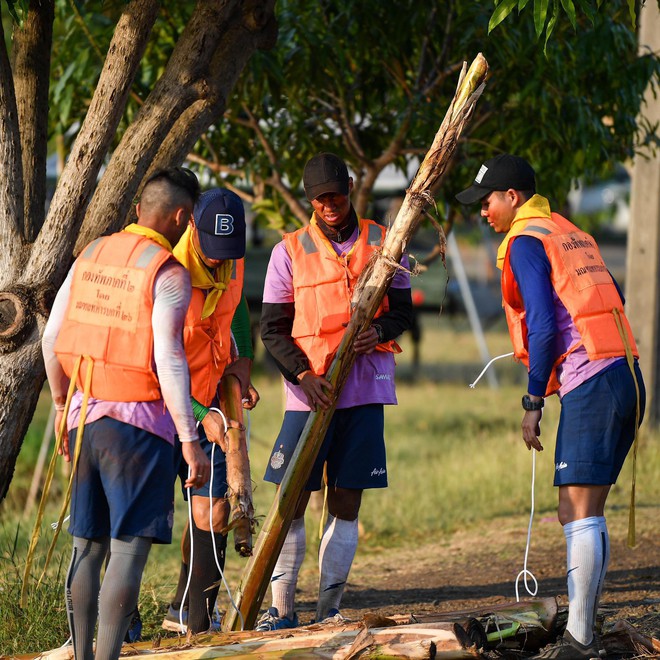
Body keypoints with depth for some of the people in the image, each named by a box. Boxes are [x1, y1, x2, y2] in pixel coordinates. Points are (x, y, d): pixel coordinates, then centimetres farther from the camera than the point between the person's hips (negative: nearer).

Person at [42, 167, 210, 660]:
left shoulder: (92, 254, 9)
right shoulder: (168, 273, -10)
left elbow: (52, 338, 11)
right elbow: (168, 362, -16)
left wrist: (63, 405, 24)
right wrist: (190, 441, -15)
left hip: (85, 416, 6)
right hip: (139, 419, -6)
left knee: (88, 545, 13)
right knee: (129, 547, -6)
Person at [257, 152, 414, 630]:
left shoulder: (383, 244, 8)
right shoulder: (290, 251, 3)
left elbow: (402, 310, 10)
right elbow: (273, 329, 3)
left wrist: (378, 331, -13)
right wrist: (304, 375, -12)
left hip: (365, 388, 1)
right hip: (309, 391, -1)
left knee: (346, 502, 3)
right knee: (291, 500, -4)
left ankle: (330, 607, 7)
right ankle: (282, 608, 1)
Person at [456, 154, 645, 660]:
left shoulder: (526, 241, -4)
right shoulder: (574, 234, 21)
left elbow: (543, 326, -12)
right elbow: (613, 297, 26)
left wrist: (533, 402, -8)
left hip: (590, 385, -9)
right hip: (627, 377, 9)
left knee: (581, 514, -10)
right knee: (580, 515, 12)